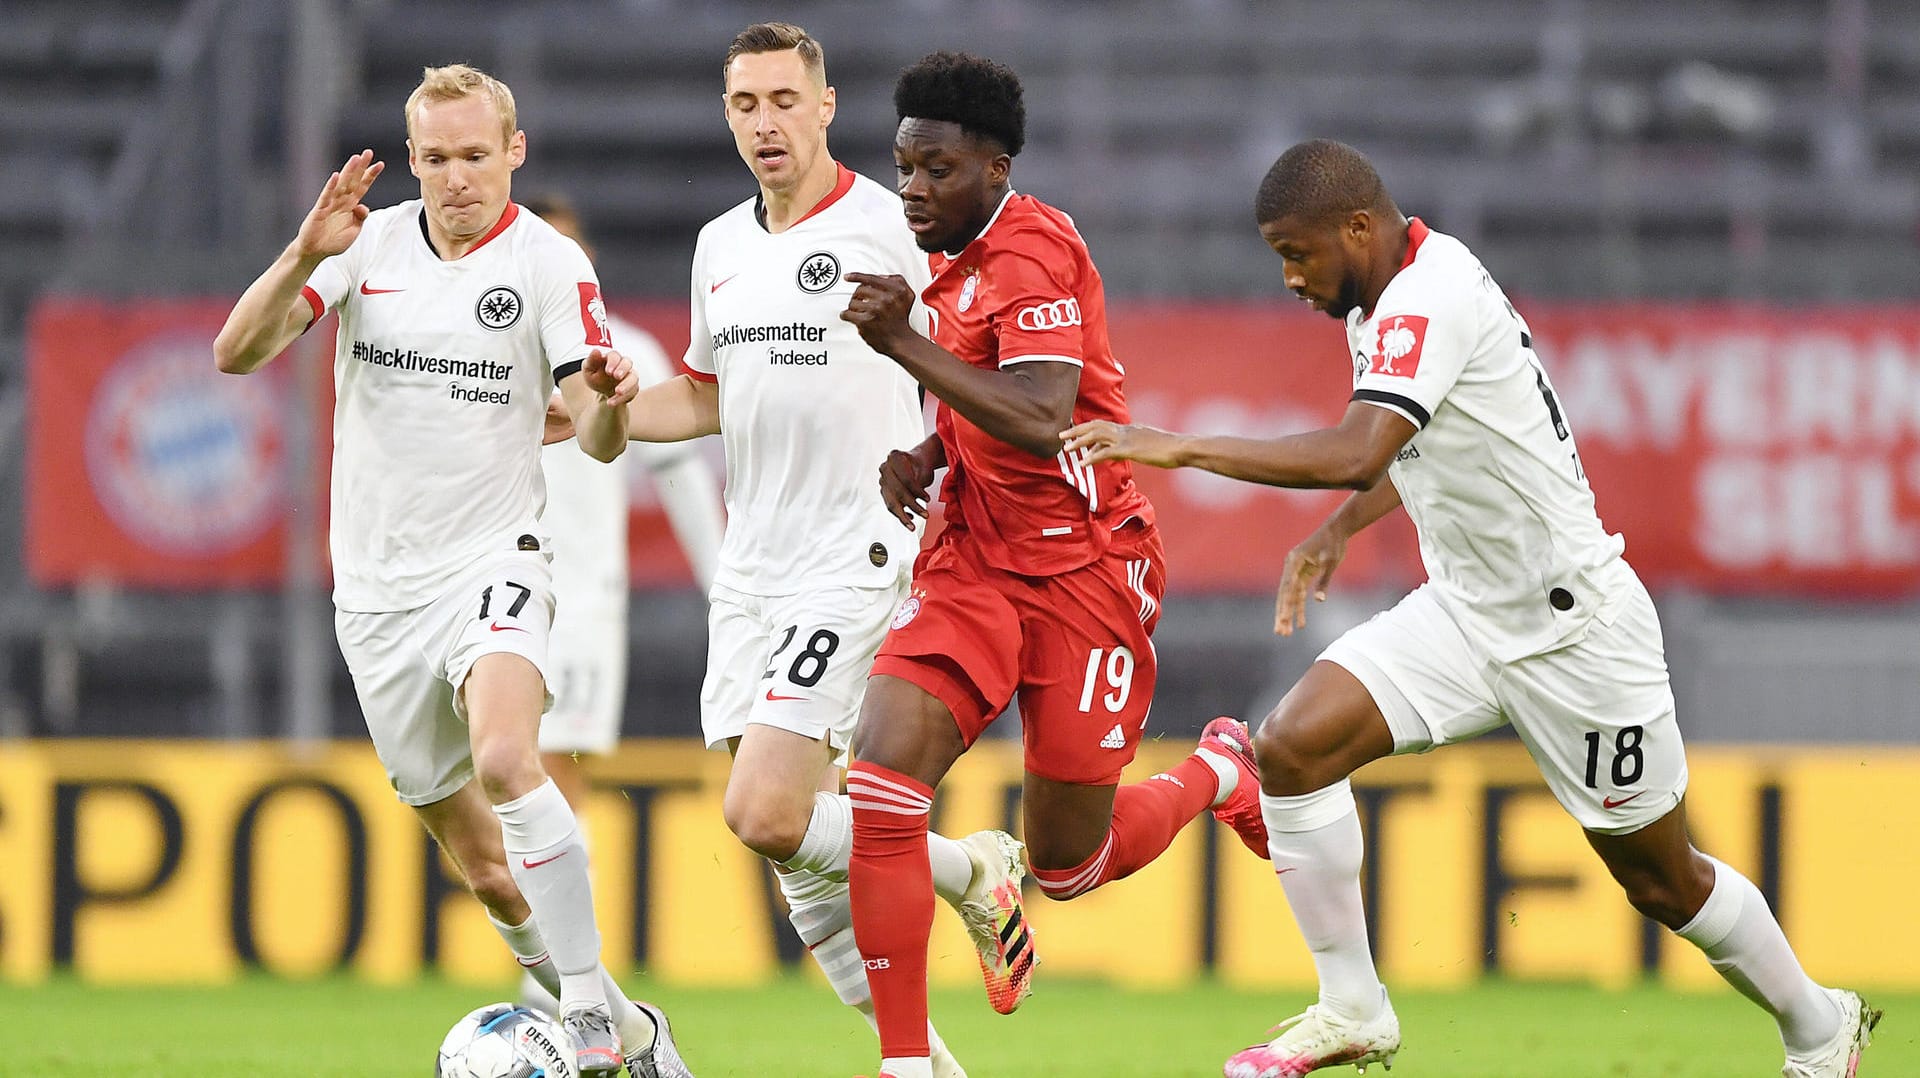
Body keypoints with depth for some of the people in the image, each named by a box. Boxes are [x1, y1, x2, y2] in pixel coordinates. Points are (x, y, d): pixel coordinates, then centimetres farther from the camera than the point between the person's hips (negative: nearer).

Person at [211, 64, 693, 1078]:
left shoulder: (550, 264, -6)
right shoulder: (368, 243, 2)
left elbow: (598, 439, -11)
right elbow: (236, 352, -5)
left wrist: (608, 404, -35)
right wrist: (305, 255, -22)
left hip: (489, 563, -4)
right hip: (377, 586, 4)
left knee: (504, 758, -33)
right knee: (481, 863, 8)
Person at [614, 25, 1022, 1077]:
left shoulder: (887, 228, -9)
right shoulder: (720, 247, 13)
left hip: (857, 559, -7)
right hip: (751, 574, 7)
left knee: (765, 816, -18)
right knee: (797, 852, 4)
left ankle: (972, 871, 6)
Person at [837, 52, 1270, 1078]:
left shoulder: (1030, 250, -17)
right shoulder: (957, 262, 10)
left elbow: (1042, 423, -29)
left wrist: (905, 345, -33)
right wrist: (924, 457, 5)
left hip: (1081, 571, -7)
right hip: (974, 562, 7)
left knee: (1068, 866, 6)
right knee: (876, 791, -16)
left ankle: (1215, 774, 38)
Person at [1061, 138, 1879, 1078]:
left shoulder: (1428, 301, -25)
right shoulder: (1392, 294, 4)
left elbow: (1356, 454, -39)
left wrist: (1179, 447, -37)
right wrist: (1337, 531, 15)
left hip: (1572, 626, -8)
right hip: (1464, 613, 8)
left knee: (1662, 881, 5)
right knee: (1293, 746, -12)